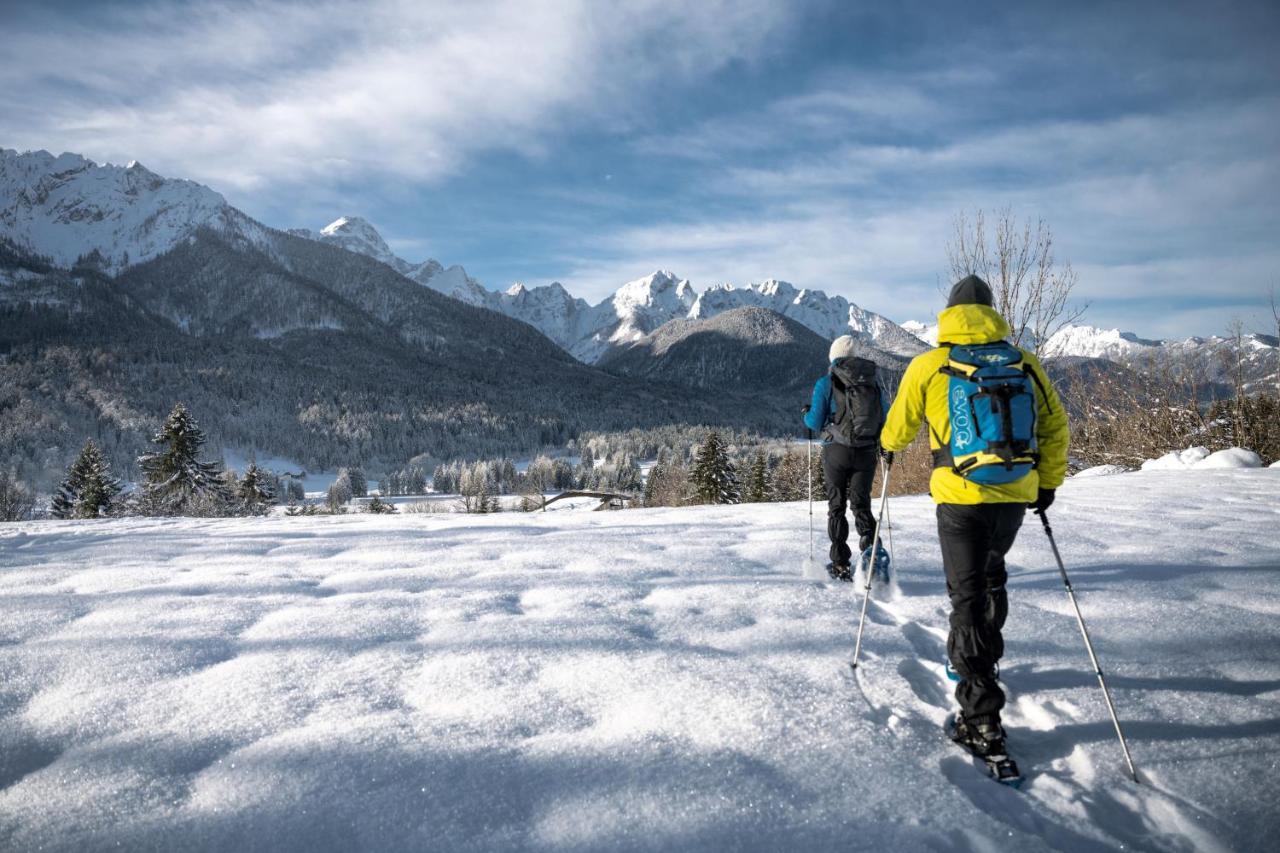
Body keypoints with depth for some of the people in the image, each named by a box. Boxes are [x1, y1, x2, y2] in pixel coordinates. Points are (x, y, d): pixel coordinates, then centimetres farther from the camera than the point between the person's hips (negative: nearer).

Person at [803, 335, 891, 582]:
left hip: (836, 450, -2)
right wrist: (884, 446, 23)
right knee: (861, 503, 12)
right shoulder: (874, 379, 4)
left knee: (837, 505, 9)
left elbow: (816, 423, -5)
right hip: (867, 451, 2)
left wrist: (806, 414, 17)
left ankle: (841, 565, 11)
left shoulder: (826, 382, -5)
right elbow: (886, 416, 5)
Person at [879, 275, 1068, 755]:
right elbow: (1055, 426, 9)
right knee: (991, 576, 27)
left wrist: (889, 445, 29)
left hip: (961, 498, -4)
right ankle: (985, 660, 45)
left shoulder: (929, 367, -6)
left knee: (968, 595, 2)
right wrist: (1048, 483, 21)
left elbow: (899, 426, 6)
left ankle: (982, 719, -1)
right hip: (1016, 496, 4)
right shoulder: (1025, 364, 4)